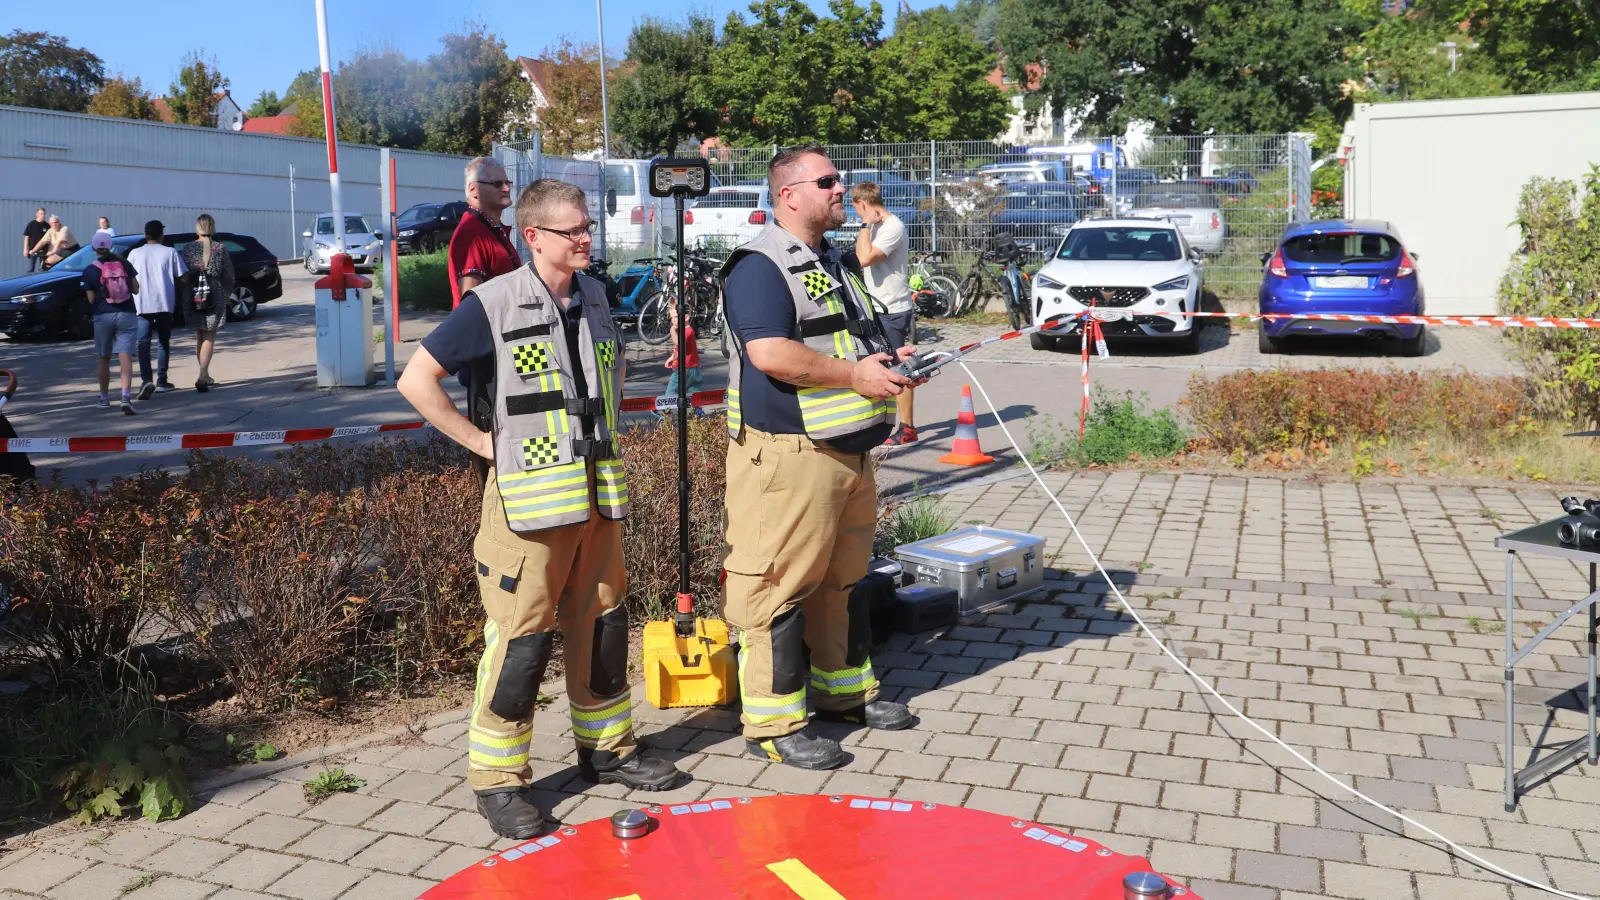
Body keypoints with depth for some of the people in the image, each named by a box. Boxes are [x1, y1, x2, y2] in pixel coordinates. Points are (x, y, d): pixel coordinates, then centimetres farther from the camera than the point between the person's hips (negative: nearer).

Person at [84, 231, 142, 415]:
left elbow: (91, 299, -2)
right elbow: (135, 289, 4)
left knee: (104, 359, 15)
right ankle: (126, 396, -25)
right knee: (125, 357, -8)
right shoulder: (125, 264, 3)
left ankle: (104, 398, 24)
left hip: (103, 316, 0)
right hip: (126, 315, 0)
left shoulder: (90, 270, -2)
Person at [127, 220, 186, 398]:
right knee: (163, 342, 13)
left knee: (143, 343, -2)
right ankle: (161, 381, 16)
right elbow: (181, 277, -2)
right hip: (165, 303, 0)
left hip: (142, 304, 0)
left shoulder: (135, 253, 4)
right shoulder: (170, 252, 0)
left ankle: (146, 380, -20)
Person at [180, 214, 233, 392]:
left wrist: (185, 297, 13)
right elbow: (228, 276, -2)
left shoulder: (188, 248, -1)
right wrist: (227, 294, 14)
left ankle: (205, 375, 25)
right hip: (215, 297, -2)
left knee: (200, 337, 17)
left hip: (194, 297, 3)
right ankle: (202, 376, -17)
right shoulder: (220, 249, -5)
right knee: (209, 338, -2)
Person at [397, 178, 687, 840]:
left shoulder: (594, 297, 9)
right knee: (521, 638, -3)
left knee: (604, 624, 14)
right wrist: (479, 441, -10)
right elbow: (416, 379, -9)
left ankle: (607, 748, 31)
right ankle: (497, 779, 11)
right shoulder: (493, 303, -10)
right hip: (530, 498, -6)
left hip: (599, 493, 6)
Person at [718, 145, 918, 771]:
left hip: (851, 449, 10)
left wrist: (889, 360, 9)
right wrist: (856, 375, -19)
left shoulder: (839, 262, 19)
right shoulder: (759, 266, -12)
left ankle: (844, 689, 34)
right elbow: (771, 354, -25)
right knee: (780, 586, -4)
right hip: (790, 455, -10)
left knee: (842, 578, 19)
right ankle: (774, 723, 4)